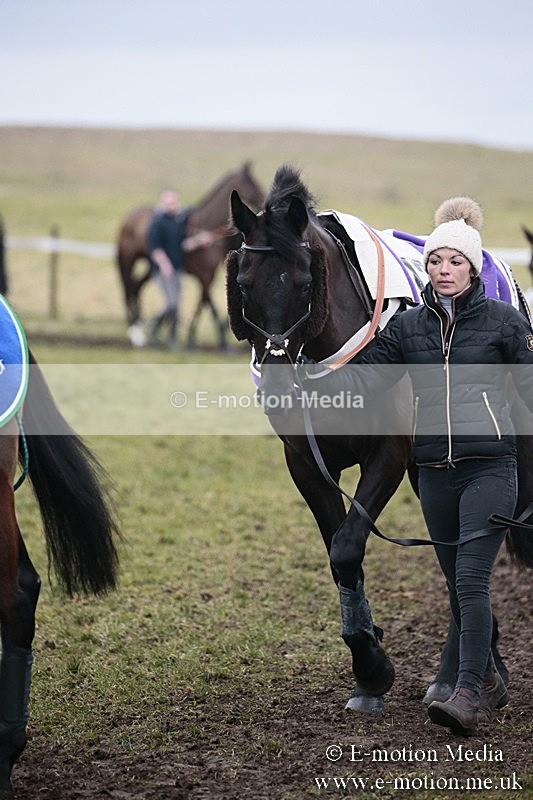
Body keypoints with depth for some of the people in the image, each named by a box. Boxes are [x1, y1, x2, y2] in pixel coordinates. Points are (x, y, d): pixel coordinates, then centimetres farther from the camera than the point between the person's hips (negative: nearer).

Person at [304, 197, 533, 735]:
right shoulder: (407, 327, 9)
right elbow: (362, 377, 4)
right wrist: (305, 373, -10)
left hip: (489, 467, -4)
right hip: (435, 473, 4)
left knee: (471, 578, -15)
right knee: (457, 584, 12)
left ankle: (468, 695, -19)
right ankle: (489, 682, 27)